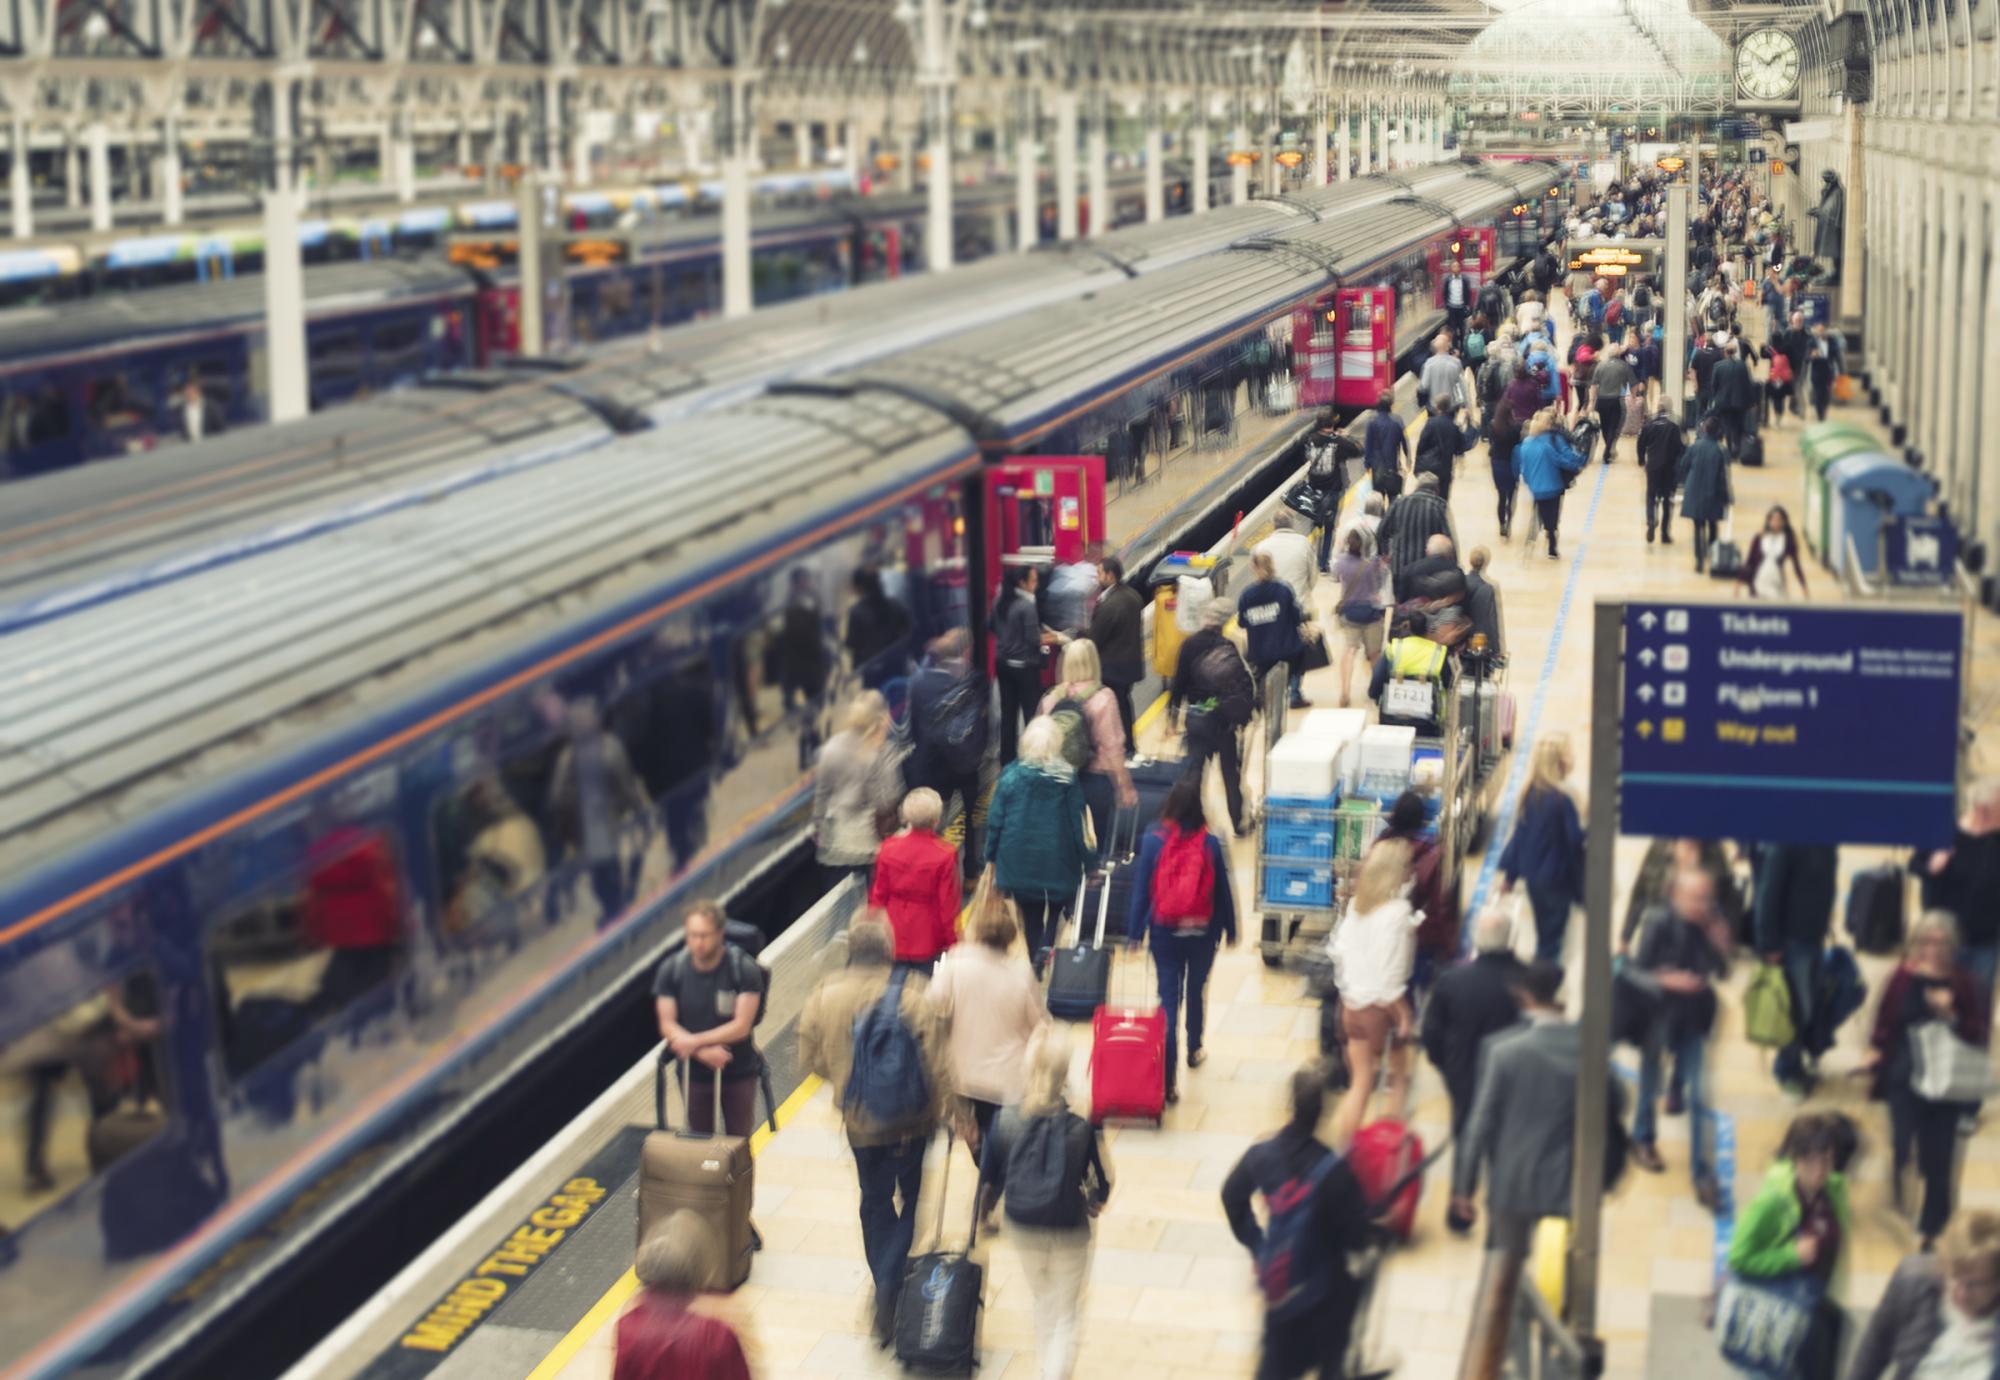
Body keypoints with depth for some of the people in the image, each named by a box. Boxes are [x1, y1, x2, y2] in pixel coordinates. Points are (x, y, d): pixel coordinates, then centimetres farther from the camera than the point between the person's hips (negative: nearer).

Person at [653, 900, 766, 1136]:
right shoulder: (671, 969, -13)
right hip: (694, 1071, 2)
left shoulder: (744, 969, -20)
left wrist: (694, 1041, -25)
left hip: (738, 1072, -2)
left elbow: (742, 1026, -20)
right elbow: (667, 1026, -12)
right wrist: (703, 1052, -27)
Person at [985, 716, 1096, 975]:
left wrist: (992, 856, 11)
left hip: (1018, 861, 1)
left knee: (1030, 915, 16)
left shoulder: (1011, 776, -6)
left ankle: (1035, 966, 21)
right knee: (1057, 906, 20)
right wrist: (1090, 860, 4)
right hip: (1058, 861, -1)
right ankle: (1047, 944, -6)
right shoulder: (1067, 779, -9)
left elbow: (995, 821, -1)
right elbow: (1078, 823, -6)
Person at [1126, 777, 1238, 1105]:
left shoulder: (1153, 840, -10)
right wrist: (1230, 930, 11)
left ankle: (1169, 1078, -8)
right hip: (1202, 933, 1)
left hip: (1164, 932, -1)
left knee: (1169, 998, 1)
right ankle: (1194, 1050, 43)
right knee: (1197, 992, 22)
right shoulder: (1210, 844, -10)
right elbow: (1223, 890, -2)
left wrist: (1135, 931, 2)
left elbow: (1141, 889, -6)